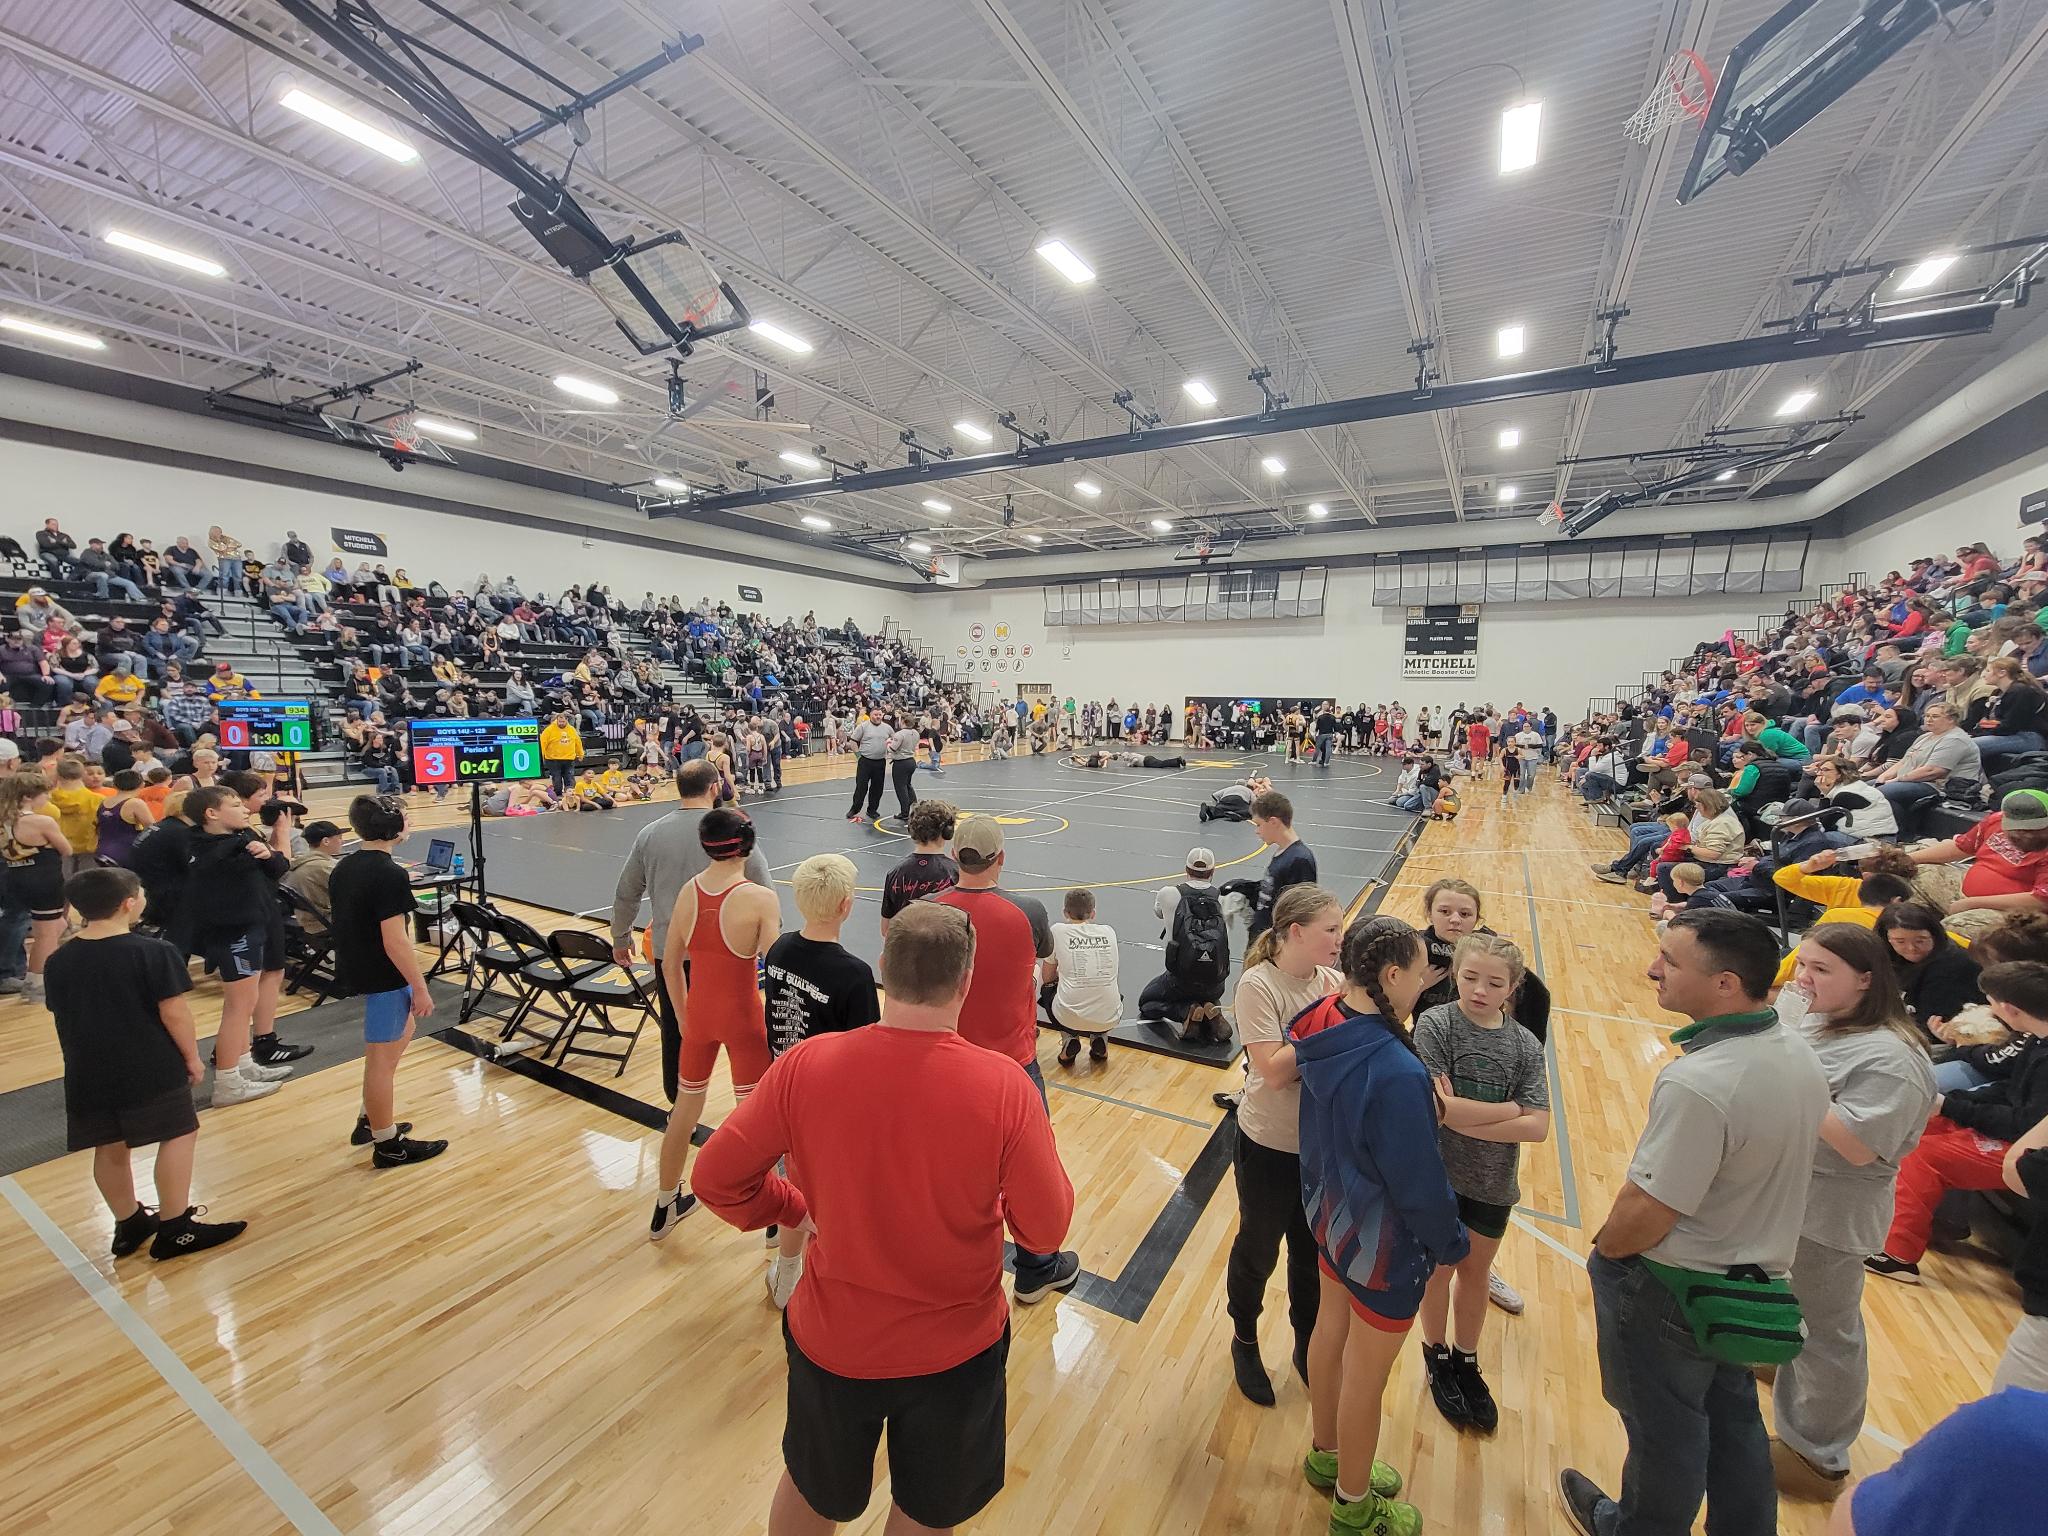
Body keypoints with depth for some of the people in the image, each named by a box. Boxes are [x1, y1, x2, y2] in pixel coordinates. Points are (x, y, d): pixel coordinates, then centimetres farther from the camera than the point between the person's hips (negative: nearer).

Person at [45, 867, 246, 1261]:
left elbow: (65, 1018, 12)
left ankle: (129, 1225, 31)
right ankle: (174, 1229, 8)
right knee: (178, 1136, 4)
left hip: (89, 1073, 7)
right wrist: (192, 1056, -2)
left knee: (110, 1148, 16)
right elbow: (173, 1012, -16)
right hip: (151, 1069, -6)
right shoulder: (152, 952, -17)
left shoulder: (59, 962, 2)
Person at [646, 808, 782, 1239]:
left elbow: (671, 965, 3)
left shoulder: (688, 891, -5)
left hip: (698, 1012, 5)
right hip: (743, 1015, -4)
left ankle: (666, 1206, 41)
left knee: (685, 1107, 23)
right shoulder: (761, 898, -20)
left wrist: (682, 1015, 17)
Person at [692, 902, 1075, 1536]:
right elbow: (1044, 1230, -17)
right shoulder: (1002, 1085, -28)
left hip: (831, 1340, 2)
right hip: (955, 1351, -1)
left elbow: (715, 1179, -12)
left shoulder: (806, 1065, -23)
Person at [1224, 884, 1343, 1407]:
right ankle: (1244, 1342, 45)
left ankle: (1307, 1347, 48)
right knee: (1258, 1252, 19)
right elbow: (1272, 1071, -26)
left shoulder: (1332, 982, -7)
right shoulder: (1259, 984, -23)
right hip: (1270, 1148, -4)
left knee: (1312, 1254, 24)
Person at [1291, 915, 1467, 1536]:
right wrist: (1450, 1242, -4)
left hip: (1331, 1213, 7)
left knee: (1331, 1330, 27)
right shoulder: (1398, 1072, -36)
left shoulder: (1328, 1029, -14)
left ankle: (1327, 1455, 52)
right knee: (1366, 1373, 16)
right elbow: (1418, 1181, -22)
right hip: (1384, 1242, -7)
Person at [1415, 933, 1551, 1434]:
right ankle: (1437, 1357, 41)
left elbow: (1537, 1126, -15)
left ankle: (1465, 1361, 44)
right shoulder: (1435, 1024, -19)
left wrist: (1464, 1117, -23)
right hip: (1438, 1173, -3)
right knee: (1441, 1267, 16)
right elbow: (1434, 1106, -26)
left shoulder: (1525, 1045, -8)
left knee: (1476, 1270, 21)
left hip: (1494, 1183, 3)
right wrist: (1510, 1108, -17)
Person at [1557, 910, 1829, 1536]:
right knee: (1733, 1420, 27)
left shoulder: (1699, 1082, -35)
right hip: (1759, 1282, 7)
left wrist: (1604, 1249, -8)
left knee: (1664, 1430, 17)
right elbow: (1765, 1168, 6)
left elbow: (1648, 1210, -28)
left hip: (1672, 1292, -7)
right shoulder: (1799, 1057, -7)